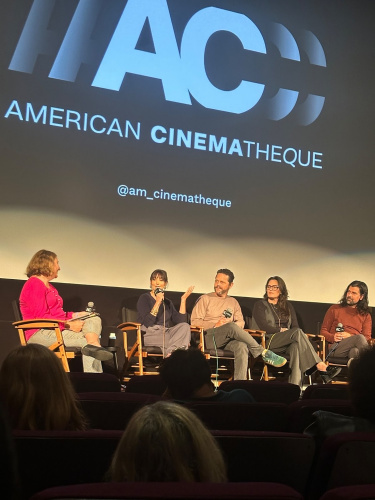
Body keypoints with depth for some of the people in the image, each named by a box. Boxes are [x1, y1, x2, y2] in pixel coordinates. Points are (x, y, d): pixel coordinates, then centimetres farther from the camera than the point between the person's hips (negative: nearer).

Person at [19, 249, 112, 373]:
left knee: (94, 319, -14)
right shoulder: (34, 285, -8)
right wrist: (68, 325, -18)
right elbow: (41, 317, -17)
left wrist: (74, 315, 6)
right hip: (40, 333, -9)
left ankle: (93, 345, -43)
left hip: (57, 328, 9)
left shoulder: (50, 287, 25)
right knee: (85, 340, -23)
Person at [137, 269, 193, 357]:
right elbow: (147, 323, -12)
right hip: (149, 335, -6)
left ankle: (169, 353, -38)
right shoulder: (144, 298, 5)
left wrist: (183, 300, 5)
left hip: (165, 334, 6)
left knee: (185, 327, -25)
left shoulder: (167, 302, 22)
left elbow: (181, 321, 6)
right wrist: (158, 303, -12)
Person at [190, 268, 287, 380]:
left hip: (228, 339, 3)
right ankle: (264, 353, -30)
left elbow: (241, 322, 15)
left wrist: (234, 327, -10)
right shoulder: (205, 299, 14)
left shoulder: (233, 302, 27)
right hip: (209, 337, -3)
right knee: (231, 326, -35)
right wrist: (215, 325, -11)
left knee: (242, 346, -35)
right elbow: (194, 322, 3)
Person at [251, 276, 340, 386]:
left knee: (296, 346, -37)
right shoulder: (260, 305, 12)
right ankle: (321, 367, -42)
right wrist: (282, 330, -3)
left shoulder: (287, 306, 24)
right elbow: (263, 326, -2)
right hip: (268, 342, -4)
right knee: (297, 332, -31)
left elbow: (295, 326, 13)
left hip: (287, 343, 4)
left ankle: (295, 386, -53)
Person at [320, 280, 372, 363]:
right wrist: (333, 337, -6)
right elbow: (323, 331, 18)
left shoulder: (365, 315, 24)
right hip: (335, 348, -1)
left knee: (355, 350, -42)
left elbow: (367, 337, 13)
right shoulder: (334, 309, 22)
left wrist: (350, 336, -7)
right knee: (360, 338, -34)